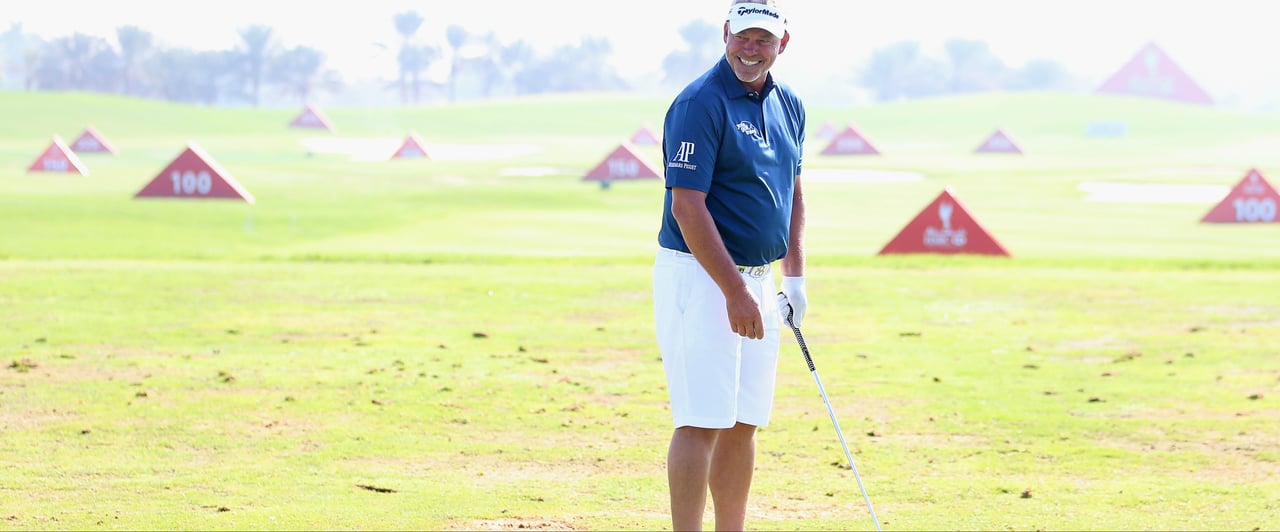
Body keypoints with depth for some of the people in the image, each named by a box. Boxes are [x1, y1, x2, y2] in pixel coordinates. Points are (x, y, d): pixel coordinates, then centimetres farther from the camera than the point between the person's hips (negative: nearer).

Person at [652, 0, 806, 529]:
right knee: (702, 422, -11)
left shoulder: (788, 105, 10)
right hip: (700, 275, -8)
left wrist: (794, 276, 16)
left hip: (756, 281, 8)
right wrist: (735, 293, -21)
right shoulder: (701, 104, -15)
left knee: (744, 423, 10)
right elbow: (687, 207, -20)